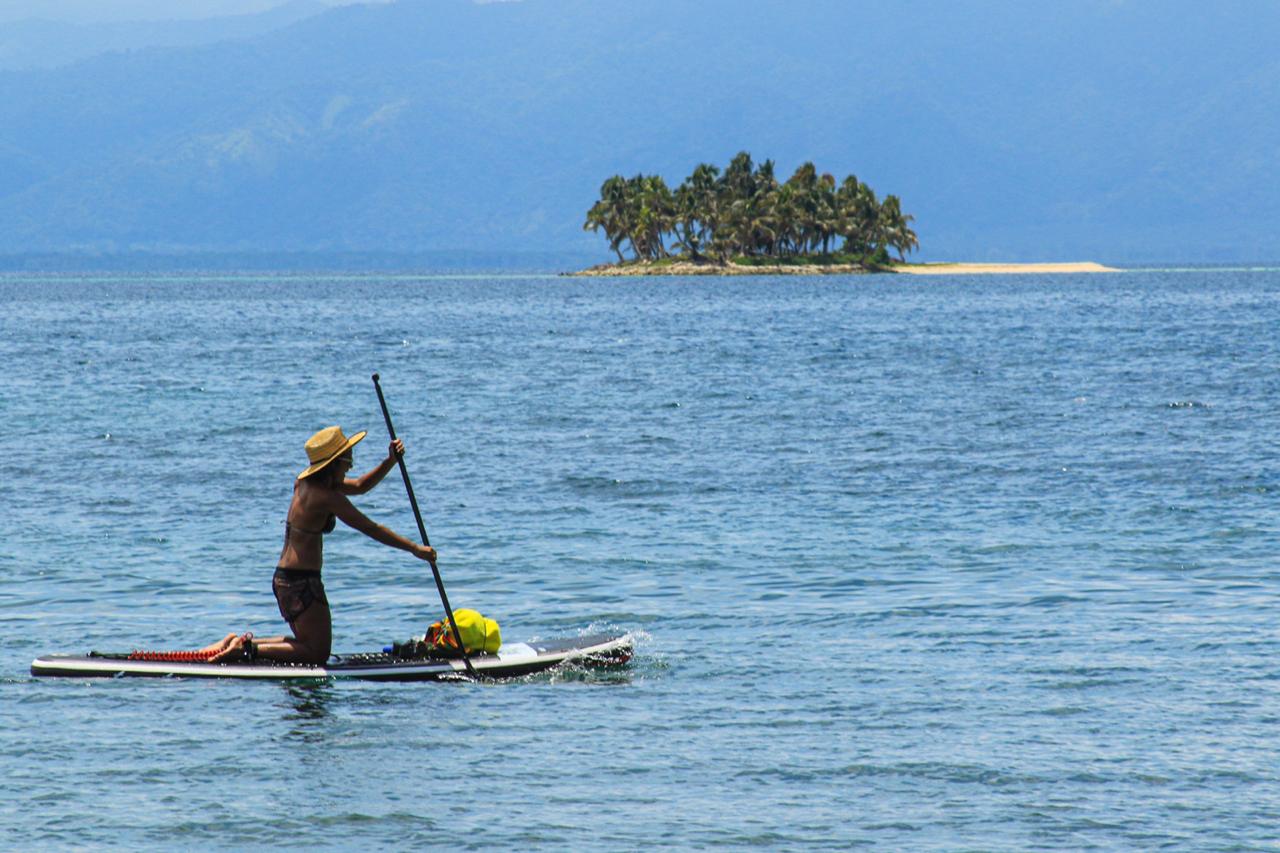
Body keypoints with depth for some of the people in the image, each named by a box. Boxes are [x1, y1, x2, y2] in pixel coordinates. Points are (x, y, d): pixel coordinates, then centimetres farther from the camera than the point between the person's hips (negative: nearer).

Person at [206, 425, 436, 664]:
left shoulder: (307, 483, 10)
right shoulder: (326, 497, -17)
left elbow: (360, 486, 19)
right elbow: (371, 529, -16)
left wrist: (391, 461, 5)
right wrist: (414, 548, -12)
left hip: (283, 579, 10)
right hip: (303, 581, -10)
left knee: (308, 642, 23)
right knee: (318, 653, -2)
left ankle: (240, 642, 16)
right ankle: (247, 649, -9)